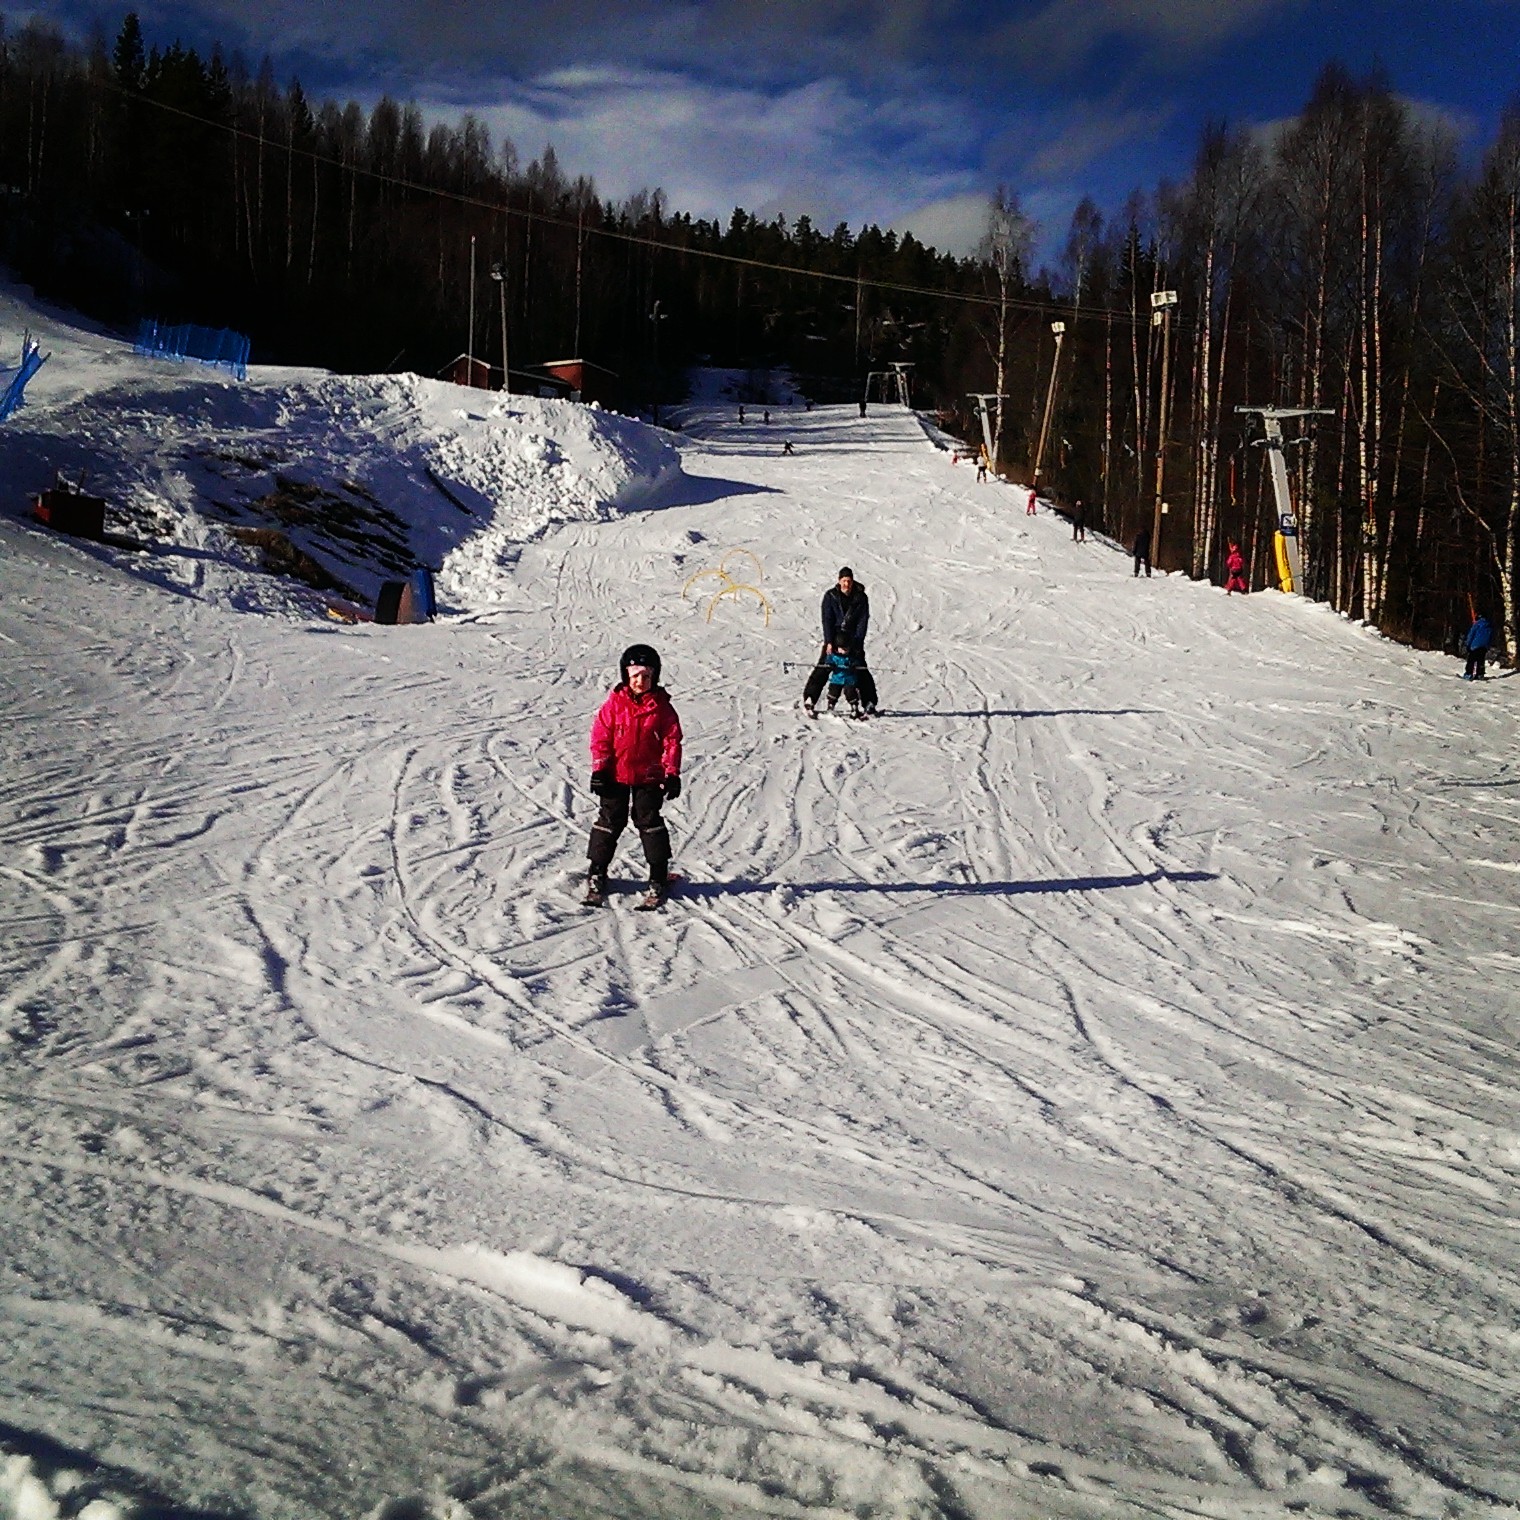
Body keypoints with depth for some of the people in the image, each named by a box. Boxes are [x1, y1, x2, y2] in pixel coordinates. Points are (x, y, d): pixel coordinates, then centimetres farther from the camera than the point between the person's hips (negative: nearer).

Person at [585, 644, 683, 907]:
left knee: (649, 821, 1)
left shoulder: (661, 707, -3)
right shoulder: (614, 703, -3)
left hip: (649, 777, -1)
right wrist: (598, 770, -6)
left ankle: (658, 878, 8)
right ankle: (597, 873, 16)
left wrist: (672, 774, -7)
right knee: (610, 820, 7)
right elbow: (601, 736, -1)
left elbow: (672, 740, -2)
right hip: (616, 775, 1)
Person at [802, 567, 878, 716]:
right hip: (834, 637, 0)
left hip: (853, 638, 1)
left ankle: (869, 703, 2)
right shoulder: (830, 596, -4)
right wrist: (829, 642, -16)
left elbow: (863, 622, -5)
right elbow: (827, 619, -7)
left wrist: (855, 644, -15)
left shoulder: (861, 597, -3)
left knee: (860, 669, -4)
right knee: (824, 666, -11)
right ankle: (810, 699, -10)